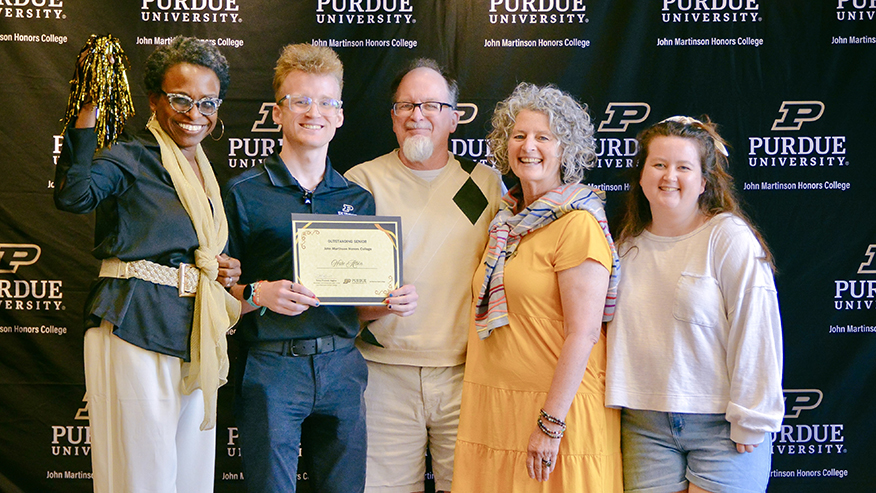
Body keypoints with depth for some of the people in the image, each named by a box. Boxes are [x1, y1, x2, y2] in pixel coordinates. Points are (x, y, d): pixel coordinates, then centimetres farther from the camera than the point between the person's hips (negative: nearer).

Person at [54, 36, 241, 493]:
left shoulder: (205, 173, 17)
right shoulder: (132, 158, -7)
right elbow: (73, 195, -29)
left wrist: (225, 270, 8)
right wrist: (86, 115, -31)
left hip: (196, 341, 8)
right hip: (136, 333, -7)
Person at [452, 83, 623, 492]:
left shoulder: (578, 224, -11)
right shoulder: (507, 220, 12)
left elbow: (584, 333, -16)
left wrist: (551, 422, -18)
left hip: (552, 406, -7)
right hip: (493, 406, 7)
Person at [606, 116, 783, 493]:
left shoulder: (730, 237, -9)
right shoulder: (629, 242, 9)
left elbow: (754, 330, -12)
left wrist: (750, 420, -12)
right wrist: (617, 396, 15)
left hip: (721, 422, -4)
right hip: (645, 423, 4)